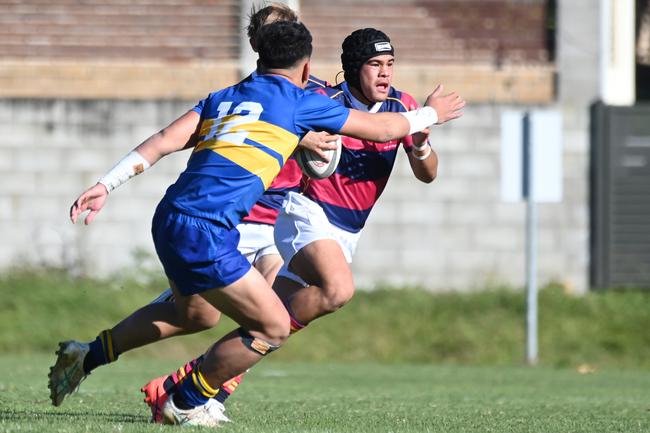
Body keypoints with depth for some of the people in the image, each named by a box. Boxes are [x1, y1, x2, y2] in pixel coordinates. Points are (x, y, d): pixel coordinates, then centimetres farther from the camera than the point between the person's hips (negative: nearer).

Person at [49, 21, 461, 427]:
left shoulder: (222, 98, 19)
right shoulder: (301, 102, 4)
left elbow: (163, 141, 8)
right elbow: (381, 128, 14)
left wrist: (105, 185, 4)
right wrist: (429, 113, 32)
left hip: (169, 220, 8)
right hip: (206, 234, -8)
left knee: (190, 312, 32)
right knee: (273, 327, 3)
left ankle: (87, 356, 30)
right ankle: (185, 403, 12)